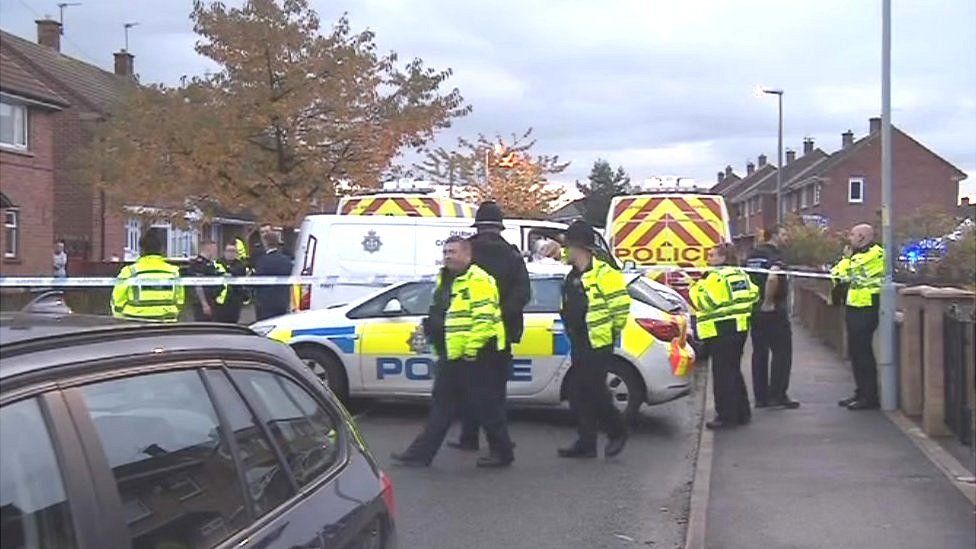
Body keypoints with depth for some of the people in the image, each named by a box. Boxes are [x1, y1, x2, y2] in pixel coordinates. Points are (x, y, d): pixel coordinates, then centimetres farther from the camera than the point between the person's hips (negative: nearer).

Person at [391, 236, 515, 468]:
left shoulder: (478, 280, -16)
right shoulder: (445, 279, 16)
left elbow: (485, 318, -22)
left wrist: (471, 349, -21)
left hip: (474, 356, -10)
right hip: (451, 356, 10)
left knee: (486, 406, 0)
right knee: (441, 407, 12)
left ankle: (502, 452, 12)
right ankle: (421, 453, 16)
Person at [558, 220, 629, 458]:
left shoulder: (603, 274, -16)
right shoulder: (573, 276, 12)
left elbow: (621, 305, -15)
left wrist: (612, 332, -6)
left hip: (598, 345, -9)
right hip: (578, 345, 9)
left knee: (594, 392, -6)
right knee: (577, 394, 8)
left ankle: (617, 432, 15)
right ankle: (586, 443, 15)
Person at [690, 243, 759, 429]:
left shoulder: (716, 276, -15)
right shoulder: (740, 273, 13)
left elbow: (704, 302, -22)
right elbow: (753, 294, 20)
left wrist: (695, 288, -6)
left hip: (721, 332, -9)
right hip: (740, 328, 9)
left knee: (722, 374, -4)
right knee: (734, 372, 18)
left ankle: (726, 416, -3)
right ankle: (742, 413, 23)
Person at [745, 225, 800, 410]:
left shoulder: (752, 254, 14)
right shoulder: (775, 254, -12)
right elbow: (772, 277, -30)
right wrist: (768, 302, -22)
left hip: (754, 311, 8)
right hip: (773, 311, -8)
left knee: (759, 353, 11)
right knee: (782, 353, 0)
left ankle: (760, 396, 13)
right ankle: (777, 395, -1)